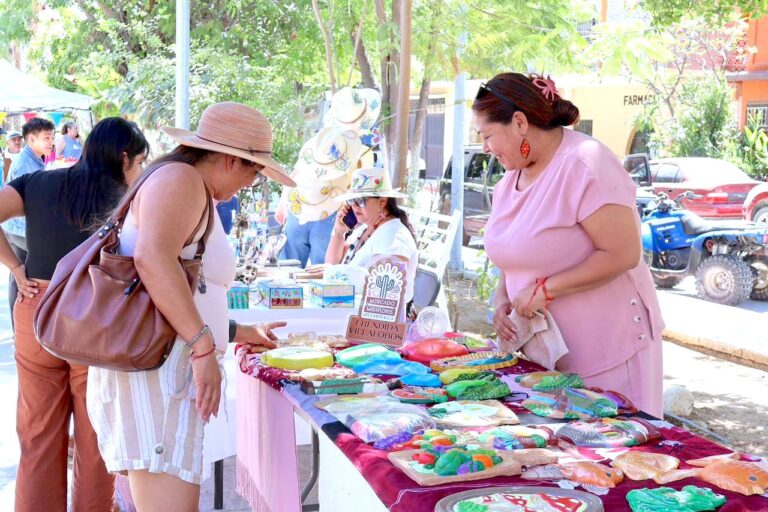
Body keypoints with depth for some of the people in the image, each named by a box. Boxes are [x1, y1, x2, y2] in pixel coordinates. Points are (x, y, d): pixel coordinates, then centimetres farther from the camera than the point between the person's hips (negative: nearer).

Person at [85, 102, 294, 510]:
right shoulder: (182, 179, -7)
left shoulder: (197, 197, 24)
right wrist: (205, 345, -24)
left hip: (163, 373, 11)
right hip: (153, 368, -11)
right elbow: (153, 258, -25)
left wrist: (241, 333, 33)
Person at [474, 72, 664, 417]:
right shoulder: (511, 178, 10)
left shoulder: (584, 162, -16)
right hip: (549, 352, 7)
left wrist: (545, 289, -19)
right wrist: (502, 300, 0)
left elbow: (623, 254, -21)